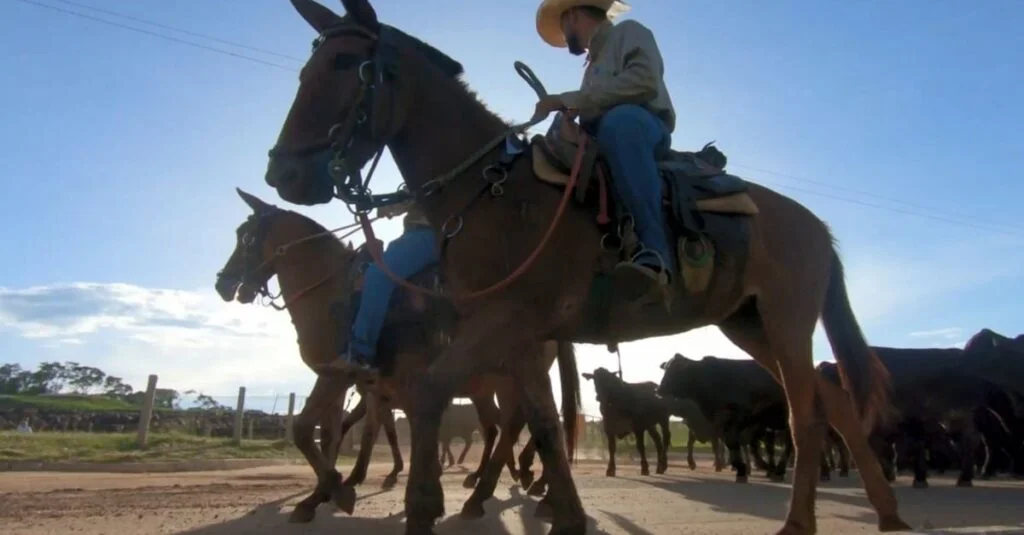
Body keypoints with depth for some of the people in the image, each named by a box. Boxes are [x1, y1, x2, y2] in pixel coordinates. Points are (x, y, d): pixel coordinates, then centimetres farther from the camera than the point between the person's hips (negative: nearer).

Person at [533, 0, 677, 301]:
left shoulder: (628, 32, 10)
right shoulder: (595, 62, 33)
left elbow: (644, 81, -12)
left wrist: (570, 99, -14)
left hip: (645, 127, -8)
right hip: (604, 141, 8)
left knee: (620, 121, -41)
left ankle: (655, 248, -48)